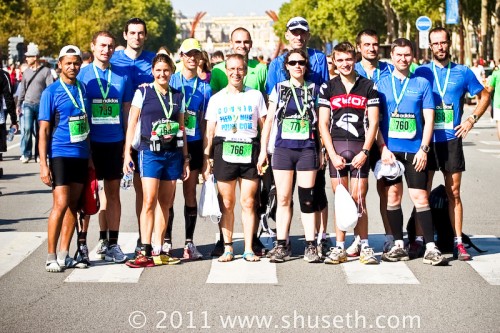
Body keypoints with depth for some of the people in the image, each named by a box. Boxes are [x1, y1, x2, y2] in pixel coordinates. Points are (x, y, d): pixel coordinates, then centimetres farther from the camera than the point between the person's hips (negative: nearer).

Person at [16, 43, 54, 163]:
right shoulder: (26, 71, 11)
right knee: (27, 128, -12)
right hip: (28, 104, 2)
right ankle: (26, 154, -3)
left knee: (39, 131, 5)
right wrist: (19, 105, 14)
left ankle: (39, 155, 15)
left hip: (41, 105, -2)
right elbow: (22, 89, 17)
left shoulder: (46, 71, -2)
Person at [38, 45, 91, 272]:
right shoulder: (51, 92, -4)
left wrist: (89, 157, 15)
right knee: (61, 204, -11)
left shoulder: (83, 89, 11)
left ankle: (64, 255, 14)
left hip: (81, 156, 5)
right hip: (60, 154, -5)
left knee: (73, 205, 7)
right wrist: (43, 164, -11)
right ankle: (51, 257, -2)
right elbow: (44, 130, -6)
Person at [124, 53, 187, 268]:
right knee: (149, 202, -12)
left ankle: (158, 252, 14)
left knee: (165, 204, 7)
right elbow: (132, 124, 1)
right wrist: (127, 153, -4)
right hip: (150, 152, -4)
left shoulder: (178, 96, 12)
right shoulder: (143, 93, 1)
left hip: (173, 153, 4)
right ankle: (145, 252, -10)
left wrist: (185, 158, 14)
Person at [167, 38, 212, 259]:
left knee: (190, 193, 4)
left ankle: (189, 243, 9)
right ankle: (166, 241, 8)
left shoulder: (205, 87, 8)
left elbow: (205, 121, 9)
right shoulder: (171, 81, 3)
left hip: (194, 144, 1)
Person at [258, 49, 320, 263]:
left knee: (307, 200, -1)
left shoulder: (314, 90, 7)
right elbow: (269, 120, 10)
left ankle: (310, 246, 3)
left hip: (307, 150, -1)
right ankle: (281, 245, 7)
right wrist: (263, 150, 5)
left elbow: (321, 122, 10)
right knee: (283, 199, 2)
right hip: (283, 149, 1)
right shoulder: (279, 89, 8)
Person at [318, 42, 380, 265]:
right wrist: (332, 154, -4)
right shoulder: (328, 88, 9)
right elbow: (323, 124, 6)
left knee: (358, 199, -4)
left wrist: (364, 152, -8)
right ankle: (339, 248, 8)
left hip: (360, 148, -1)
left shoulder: (368, 86, 6)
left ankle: (365, 247, 5)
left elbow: (373, 123, 2)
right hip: (336, 147, 1)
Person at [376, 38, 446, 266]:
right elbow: (374, 120, 5)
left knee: (420, 198, -5)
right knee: (393, 197, 4)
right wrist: (383, 149, -5)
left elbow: (429, 119, 4)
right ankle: (399, 246, 14)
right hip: (390, 150, 1)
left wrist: (423, 149, -6)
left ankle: (430, 247, -3)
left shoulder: (422, 84, 6)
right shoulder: (381, 85, 7)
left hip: (414, 150, -1)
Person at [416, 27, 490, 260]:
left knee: (453, 193, 2)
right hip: (426, 140, 0)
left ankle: (458, 242, 6)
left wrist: (472, 119, 2)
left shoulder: (463, 72, 6)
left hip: (451, 139, 0)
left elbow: (484, 96, 15)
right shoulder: (421, 72, 4)